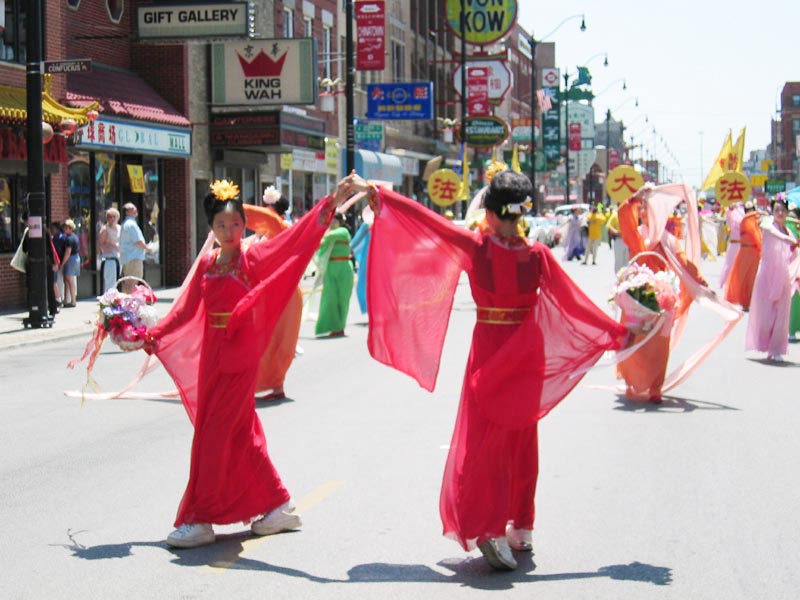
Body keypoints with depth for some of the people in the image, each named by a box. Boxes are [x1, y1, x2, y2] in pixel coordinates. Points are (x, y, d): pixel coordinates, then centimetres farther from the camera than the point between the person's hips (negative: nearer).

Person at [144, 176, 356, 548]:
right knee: (241, 435, 11)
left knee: (215, 437, -5)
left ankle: (200, 521, 2)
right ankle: (279, 507, 24)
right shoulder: (206, 265, 9)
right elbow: (185, 310, 15)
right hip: (211, 356, 6)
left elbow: (296, 238, -18)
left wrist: (332, 203, -29)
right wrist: (150, 338, 13)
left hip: (240, 358, -6)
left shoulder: (254, 259, -7)